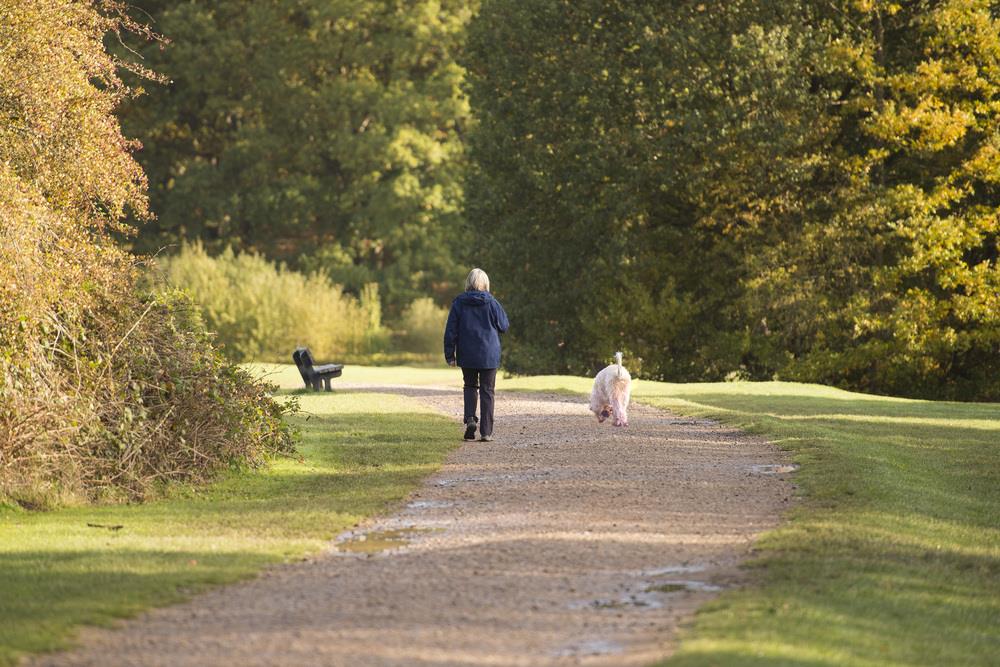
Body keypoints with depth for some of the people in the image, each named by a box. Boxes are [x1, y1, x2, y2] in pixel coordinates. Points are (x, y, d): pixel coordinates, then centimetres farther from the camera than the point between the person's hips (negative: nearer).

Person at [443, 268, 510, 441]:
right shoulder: (491, 302, -8)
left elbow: (451, 330, -4)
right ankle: (486, 432, 4)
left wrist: (450, 354, 2)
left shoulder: (459, 303, -4)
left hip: (467, 355, 1)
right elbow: (504, 326, 0)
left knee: (470, 386, 20)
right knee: (487, 391, 6)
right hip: (489, 355, -1)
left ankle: (470, 418, -3)